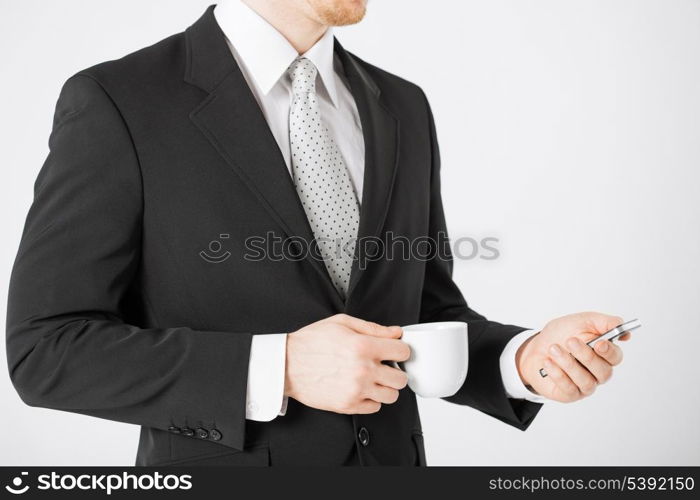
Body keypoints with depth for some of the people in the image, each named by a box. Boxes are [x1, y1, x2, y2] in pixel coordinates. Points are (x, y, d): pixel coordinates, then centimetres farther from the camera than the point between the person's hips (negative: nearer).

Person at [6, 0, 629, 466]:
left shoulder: (402, 108, 4)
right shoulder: (116, 103, -12)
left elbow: (425, 317, 9)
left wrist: (524, 359, -11)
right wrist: (277, 369, -23)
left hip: (391, 454, 5)